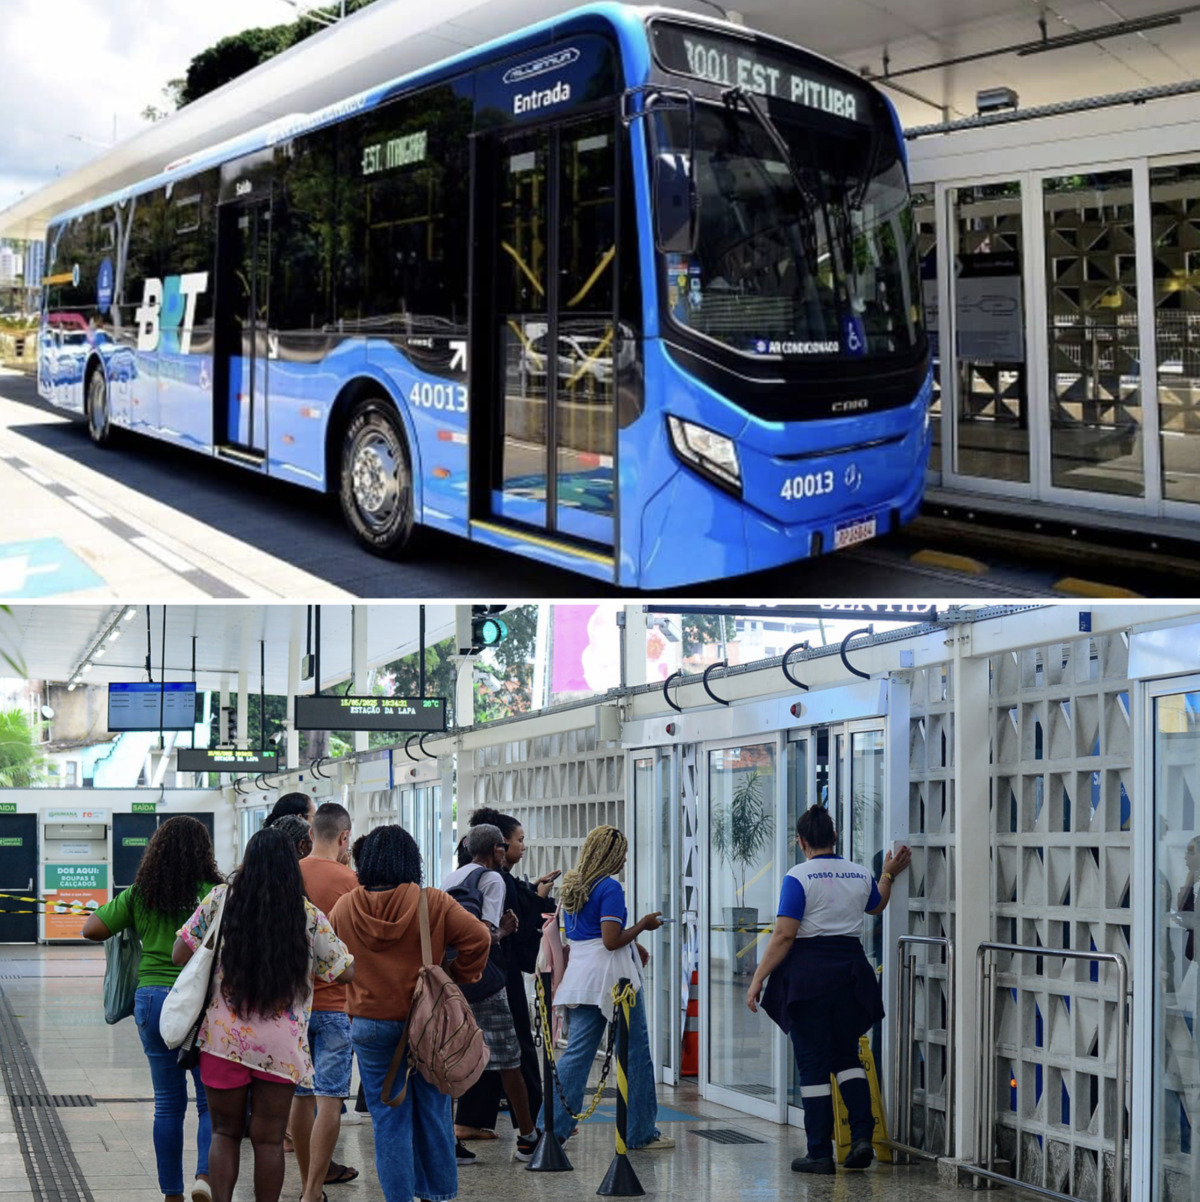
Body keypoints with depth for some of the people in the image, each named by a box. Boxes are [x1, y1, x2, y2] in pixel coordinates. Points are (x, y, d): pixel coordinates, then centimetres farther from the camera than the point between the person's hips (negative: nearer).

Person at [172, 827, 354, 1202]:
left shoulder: (220, 900, -2)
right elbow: (348, 971, 4)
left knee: (225, 1132, 13)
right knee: (268, 1139, 8)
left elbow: (180, 955, 1)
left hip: (223, 1038, 1)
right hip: (282, 1044, 0)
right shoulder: (309, 915, -4)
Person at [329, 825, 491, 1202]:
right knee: (432, 1111, 12)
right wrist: (458, 976, 2)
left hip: (369, 1025, 1)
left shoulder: (344, 907, -1)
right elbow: (478, 937, -12)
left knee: (388, 1118, 6)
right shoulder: (434, 903, -8)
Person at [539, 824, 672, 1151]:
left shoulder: (571, 886, 13)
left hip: (580, 975, 8)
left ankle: (551, 1126, 3)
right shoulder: (610, 888, -14)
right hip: (613, 976, -8)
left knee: (577, 1053, 8)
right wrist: (642, 925, -6)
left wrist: (633, 945, 23)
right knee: (634, 1052, 3)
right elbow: (612, 941, -20)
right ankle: (640, 1133, 9)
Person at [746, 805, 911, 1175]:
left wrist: (757, 979, -11)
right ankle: (862, 1135, 3)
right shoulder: (861, 876, 6)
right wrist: (889, 875, 46)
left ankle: (820, 1153, 5)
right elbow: (877, 905, 30)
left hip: (808, 974, -5)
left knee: (813, 1064, 2)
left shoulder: (799, 877, -10)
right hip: (851, 970, 5)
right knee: (846, 1056, 18)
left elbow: (784, 936, -15)